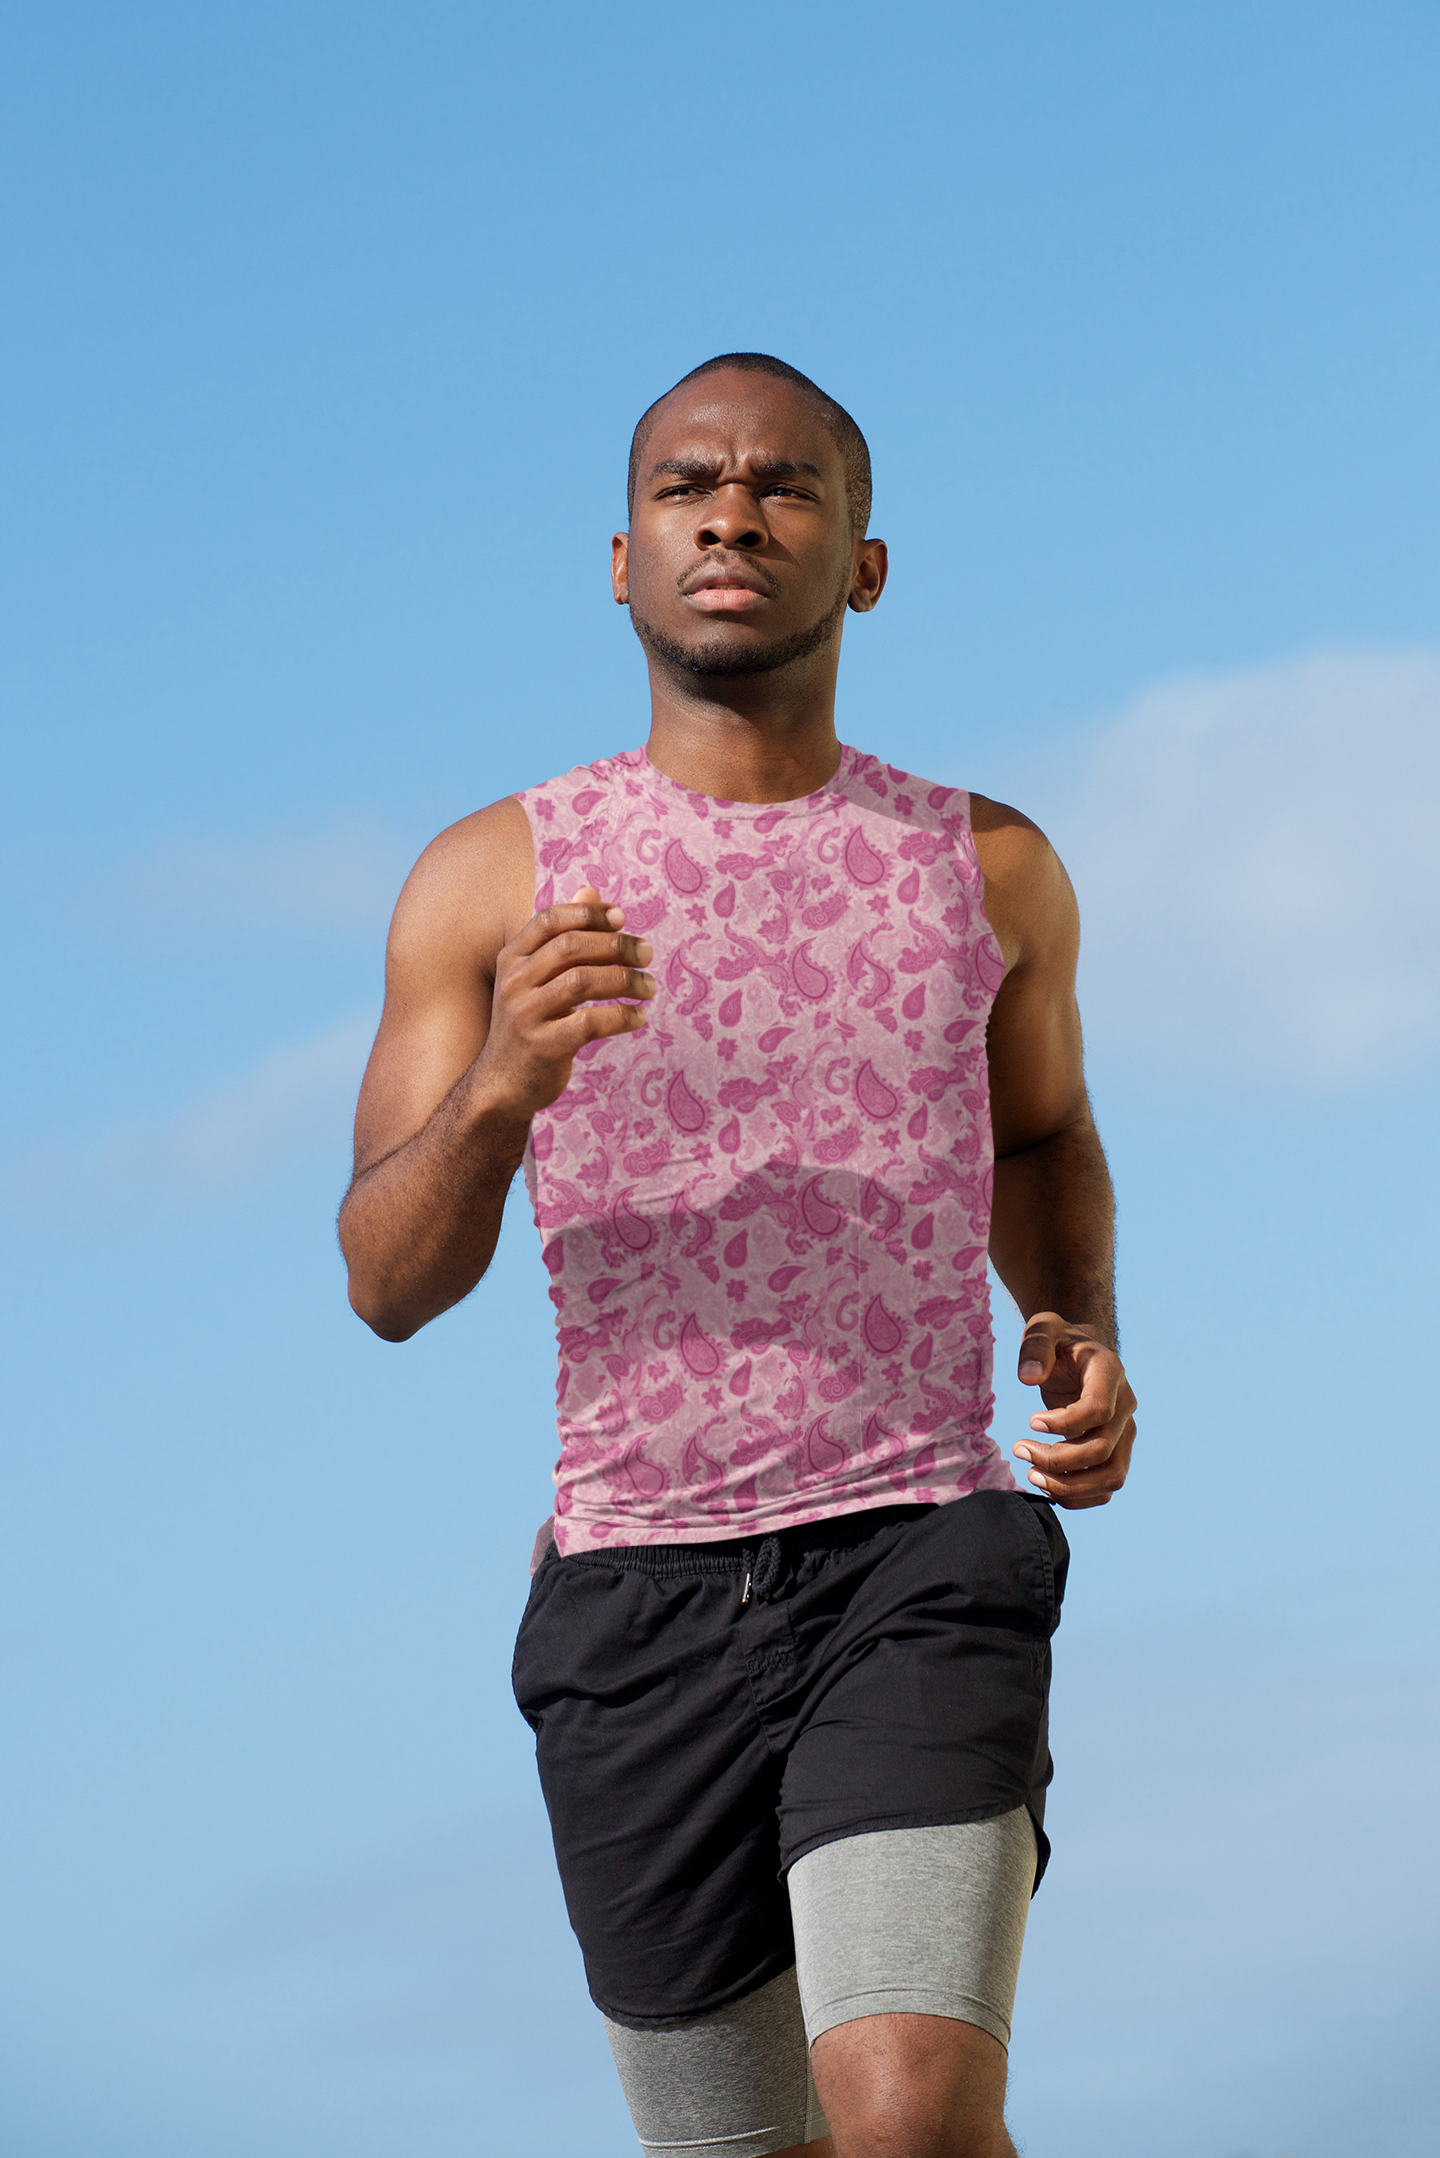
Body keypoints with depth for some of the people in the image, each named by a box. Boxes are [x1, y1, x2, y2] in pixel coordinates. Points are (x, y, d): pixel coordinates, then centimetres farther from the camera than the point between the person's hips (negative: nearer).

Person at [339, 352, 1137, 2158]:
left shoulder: (988, 869, 7)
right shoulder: (493, 879, 4)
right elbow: (390, 1282, 0)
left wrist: (1085, 1345, 5)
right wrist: (504, 1085, -21)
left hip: (917, 1558, -1)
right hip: (636, 1599, 1)